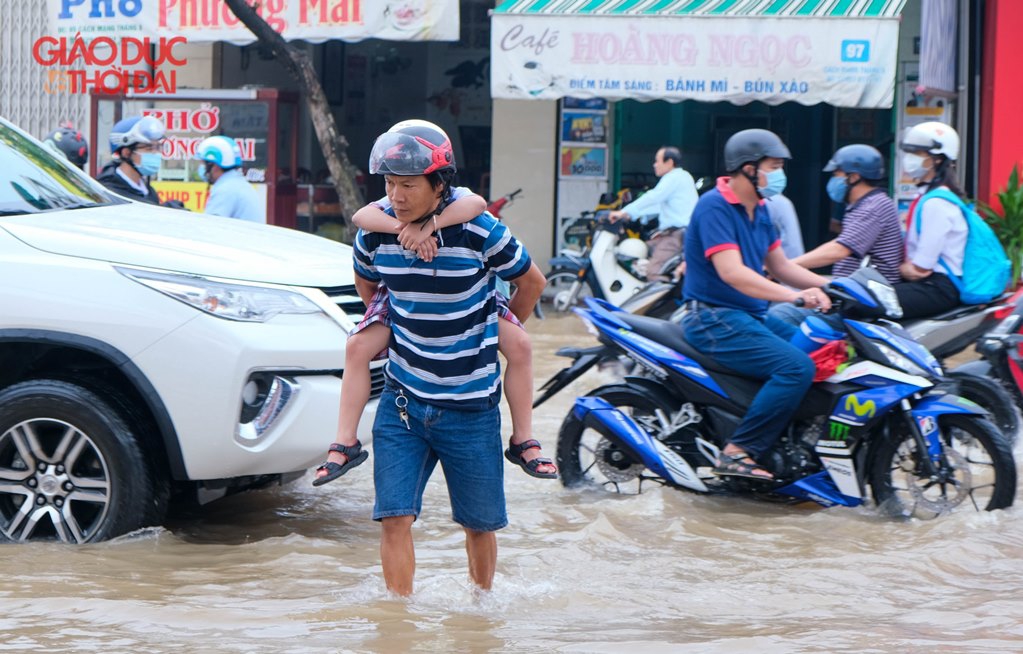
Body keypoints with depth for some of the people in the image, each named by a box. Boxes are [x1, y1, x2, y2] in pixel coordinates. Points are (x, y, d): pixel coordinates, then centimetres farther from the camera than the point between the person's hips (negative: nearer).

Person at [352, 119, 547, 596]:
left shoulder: (478, 231, -15)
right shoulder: (374, 235, -5)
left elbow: (532, 280, 4)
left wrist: (495, 336, 13)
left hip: (471, 406, -2)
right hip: (402, 402, 2)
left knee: (479, 523, 11)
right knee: (394, 518, -9)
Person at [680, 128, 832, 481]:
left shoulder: (759, 211, 15)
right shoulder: (715, 206, -15)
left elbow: (779, 266, 21)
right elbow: (731, 272, -26)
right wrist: (794, 296, -34)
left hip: (751, 316, 10)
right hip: (715, 319, -10)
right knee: (797, 366, -25)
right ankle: (737, 453, -23)